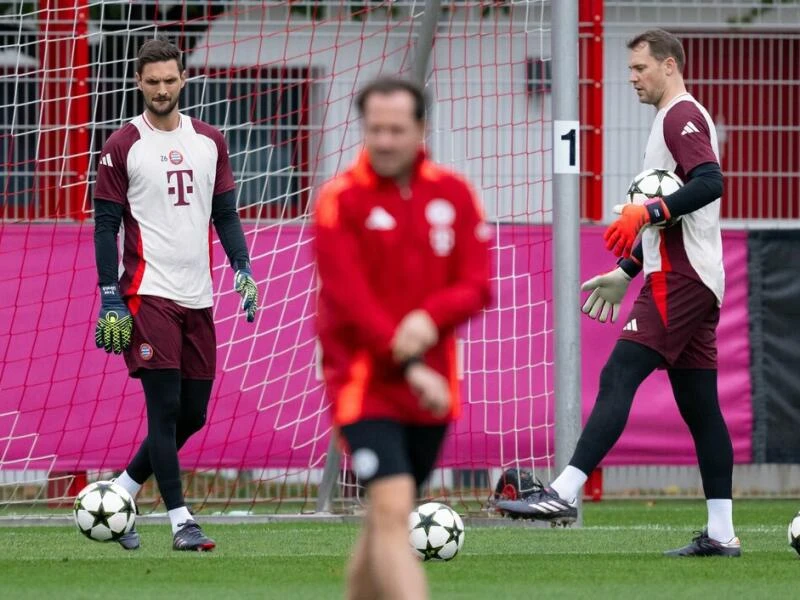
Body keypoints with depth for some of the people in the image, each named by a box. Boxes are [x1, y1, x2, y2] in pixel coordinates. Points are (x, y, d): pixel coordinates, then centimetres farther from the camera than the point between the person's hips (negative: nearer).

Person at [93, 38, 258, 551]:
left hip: (197, 297, 5)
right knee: (166, 408, -10)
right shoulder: (122, 147, -2)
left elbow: (225, 214, 16)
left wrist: (243, 269, 1)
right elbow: (106, 225, -2)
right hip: (148, 294, -5)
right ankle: (182, 523, -8)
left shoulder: (210, 143, 11)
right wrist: (110, 299, -9)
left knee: (193, 414, 7)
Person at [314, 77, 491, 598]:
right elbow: (349, 298, -14)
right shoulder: (341, 199, -8)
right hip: (365, 383, -4)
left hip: (431, 390, 5)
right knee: (392, 511, -18)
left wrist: (431, 319, -21)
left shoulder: (453, 194, 5)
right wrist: (411, 367, -22)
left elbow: (477, 286, 0)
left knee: (386, 522, 13)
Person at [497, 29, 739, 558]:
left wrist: (648, 213, -28)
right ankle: (721, 533, 5)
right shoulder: (680, 118, 25)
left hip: (678, 278, -10)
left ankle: (563, 494, -23)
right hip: (698, 280, 10)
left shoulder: (681, 115, -7)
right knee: (699, 404, 7)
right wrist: (626, 271, 29)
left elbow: (710, 182, -24)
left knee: (617, 379, -15)